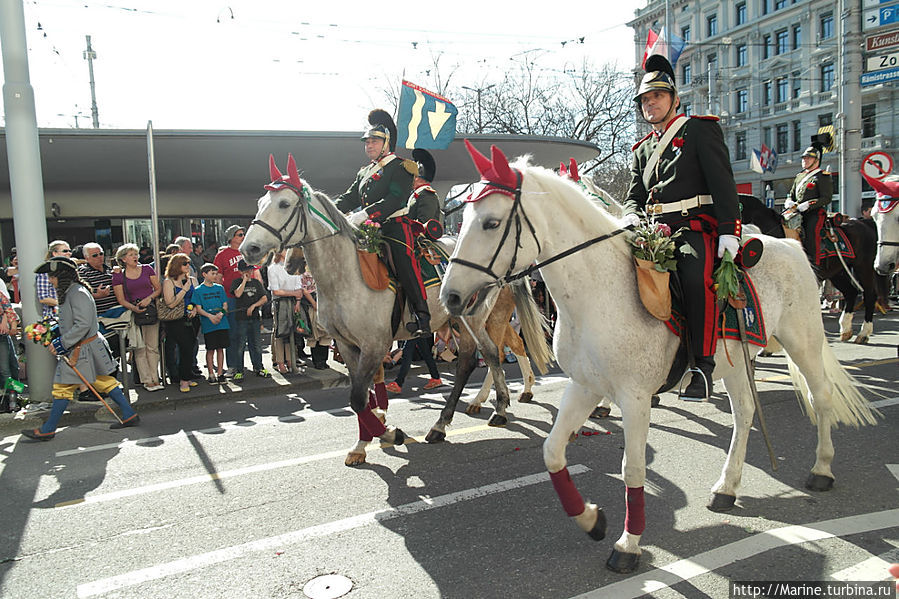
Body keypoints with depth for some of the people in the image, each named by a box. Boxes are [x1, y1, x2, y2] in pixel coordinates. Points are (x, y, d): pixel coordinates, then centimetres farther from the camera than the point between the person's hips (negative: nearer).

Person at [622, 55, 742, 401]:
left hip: (697, 226, -6)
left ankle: (702, 366, -27)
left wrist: (728, 230, -15)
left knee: (696, 276, -33)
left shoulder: (700, 130, 8)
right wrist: (631, 216, -6)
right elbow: (635, 195, 20)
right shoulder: (642, 150, 25)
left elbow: (722, 182, -2)